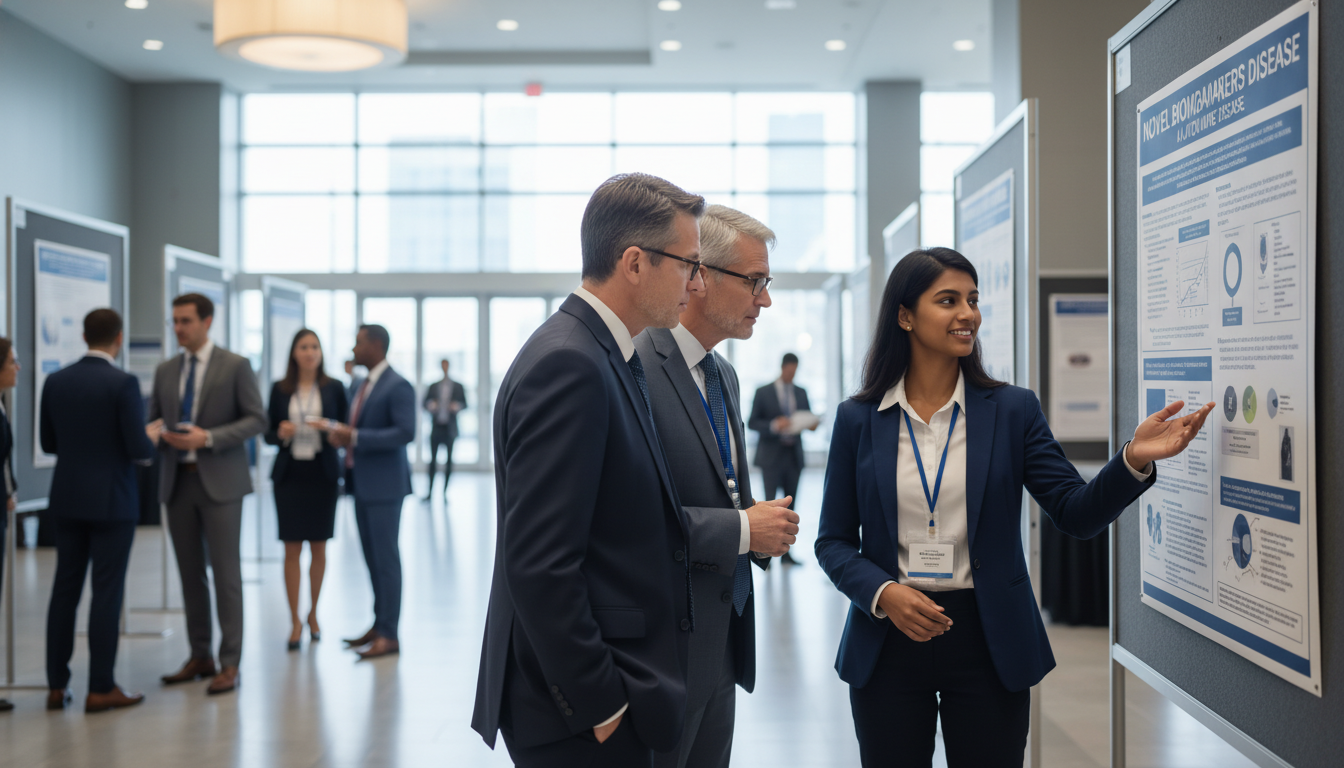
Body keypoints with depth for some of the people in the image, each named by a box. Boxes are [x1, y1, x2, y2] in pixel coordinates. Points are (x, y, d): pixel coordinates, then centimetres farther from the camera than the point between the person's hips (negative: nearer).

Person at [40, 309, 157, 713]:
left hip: (67, 499, 5)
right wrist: (151, 436, 5)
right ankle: (101, 689, 4)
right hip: (111, 501, -5)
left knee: (65, 589, 11)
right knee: (107, 592, 0)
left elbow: (48, 442, 10)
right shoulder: (123, 383, -14)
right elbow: (138, 449, -16)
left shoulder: (55, 381, 3)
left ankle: (56, 686, 16)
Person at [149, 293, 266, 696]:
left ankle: (229, 664, 3)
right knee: (190, 572, 9)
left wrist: (208, 438, -17)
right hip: (177, 481, 5)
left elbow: (257, 420, -6)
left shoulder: (235, 366, -2)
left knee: (225, 573, -3)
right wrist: (158, 430, -6)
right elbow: (153, 418, 18)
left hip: (219, 481, -5)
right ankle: (200, 656, 19)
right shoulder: (165, 371, 12)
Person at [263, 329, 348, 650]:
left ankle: (313, 613, 24)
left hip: (323, 475, 0)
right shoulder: (280, 389, 5)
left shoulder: (334, 388, 3)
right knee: (292, 549, -1)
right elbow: (268, 432, 8)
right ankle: (295, 621, 6)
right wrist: (281, 434, -14)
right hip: (289, 475, 0)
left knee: (318, 547, 7)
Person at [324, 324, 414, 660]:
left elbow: (405, 432, -21)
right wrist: (342, 434, 1)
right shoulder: (360, 386, 16)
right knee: (372, 557, 12)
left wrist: (355, 437, -22)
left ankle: (389, 634, 1)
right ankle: (379, 624, 21)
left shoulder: (397, 386, -12)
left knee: (385, 557, -4)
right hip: (361, 482, 8)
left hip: (384, 484, -8)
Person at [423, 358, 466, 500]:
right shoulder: (433, 387, 11)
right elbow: (425, 402, 8)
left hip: (450, 428, 0)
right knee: (433, 459, -2)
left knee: (449, 460, 1)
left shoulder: (458, 386, 8)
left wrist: (457, 406, -16)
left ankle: (445, 491, 6)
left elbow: (464, 403, 5)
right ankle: (429, 491, 2)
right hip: (436, 427, 0)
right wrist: (430, 405, -14)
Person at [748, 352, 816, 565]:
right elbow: (752, 422, -3)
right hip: (772, 456, -4)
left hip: (793, 457, 4)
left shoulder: (801, 393, 13)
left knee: (790, 505, 5)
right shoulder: (763, 393, 0)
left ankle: (785, 553, 10)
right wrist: (774, 425, -20)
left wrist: (810, 424, -8)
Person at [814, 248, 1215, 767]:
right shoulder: (857, 419, 0)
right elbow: (833, 540, 3)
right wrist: (882, 593, -14)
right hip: (888, 641, 0)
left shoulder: (1012, 409, 0)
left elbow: (1078, 514, -4)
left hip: (988, 642, 0)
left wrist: (1134, 461, -21)